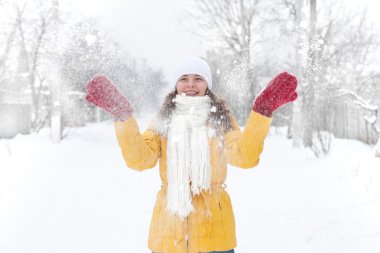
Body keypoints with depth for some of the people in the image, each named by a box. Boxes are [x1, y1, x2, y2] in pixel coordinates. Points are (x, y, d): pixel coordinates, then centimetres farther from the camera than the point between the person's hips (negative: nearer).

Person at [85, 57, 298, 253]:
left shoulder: (222, 120, 5)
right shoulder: (163, 122, 7)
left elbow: (245, 157, -11)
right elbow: (139, 158, -8)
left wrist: (262, 111, -18)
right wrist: (123, 115, -16)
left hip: (213, 226, -1)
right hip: (170, 222, 1)